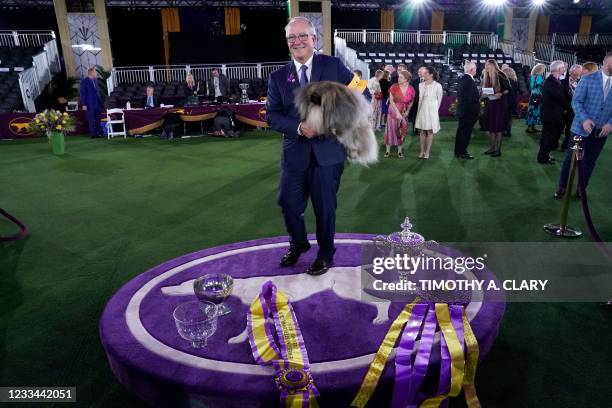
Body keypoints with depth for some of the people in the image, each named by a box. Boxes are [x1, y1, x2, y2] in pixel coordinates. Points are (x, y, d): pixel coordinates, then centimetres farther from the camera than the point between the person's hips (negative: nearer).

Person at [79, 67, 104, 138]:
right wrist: (83, 104, -13)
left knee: (98, 119, 5)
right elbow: (82, 93, -7)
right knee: (91, 120, -1)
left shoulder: (95, 80, 11)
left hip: (98, 103, 5)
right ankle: (93, 134, 4)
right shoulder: (84, 81, -7)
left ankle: (99, 133, 10)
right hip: (90, 104, -5)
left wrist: (101, 102, 12)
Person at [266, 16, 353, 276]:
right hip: (295, 152, 2)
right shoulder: (278, 77, 4)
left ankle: (326, 254, 32)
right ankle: (298, 244, 40)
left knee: (325, 207, 8)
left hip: (328, 151, -2)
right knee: (288, 203, 11)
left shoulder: (334, 65, 0)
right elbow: (272, 115, -1)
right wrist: (299, 127, -17)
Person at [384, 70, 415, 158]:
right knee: (391, 130, 1)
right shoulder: (394, 87, -13)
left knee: (402, 131, 7)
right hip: (393, 111, -2)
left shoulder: (411, 89, -7)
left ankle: (399, 151, 16)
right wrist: (397, 112, -17)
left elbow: (411, 102, 7)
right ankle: (388, 151, 7)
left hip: (403, 113, 2)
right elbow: (391, 101, -12)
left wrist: (407, 111, -4)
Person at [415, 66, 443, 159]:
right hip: (422, 110, 4)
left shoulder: (437, 86, -7)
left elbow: (439, 99, 0)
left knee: (430, 131, 1)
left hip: (431, 110, -4)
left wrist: (434, 109, 4)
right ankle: (422, 151, 12)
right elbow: (420, 98, 12)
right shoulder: (421, 85, 6)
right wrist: (419, 109, 7)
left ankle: (427, 152, 6)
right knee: (422, 131, 6)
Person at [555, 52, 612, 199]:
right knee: (571, 158, 7)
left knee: (589, 161, 14)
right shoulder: (588, 78, -6)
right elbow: (576, 101, -8)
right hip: (582, 127, -3)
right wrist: (584, 119, -21)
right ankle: (562, 187, 22)